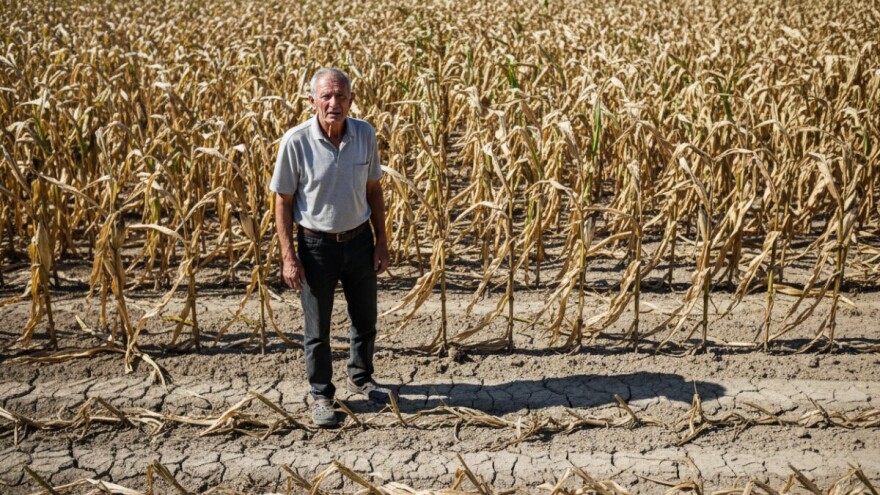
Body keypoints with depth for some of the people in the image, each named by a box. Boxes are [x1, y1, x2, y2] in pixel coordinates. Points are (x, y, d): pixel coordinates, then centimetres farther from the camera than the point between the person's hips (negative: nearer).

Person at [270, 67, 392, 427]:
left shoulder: (365, 135, -7)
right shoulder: (296, 141, -18)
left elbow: (373, 190, 5)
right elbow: (282, 201, -10)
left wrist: (382, 241, 5)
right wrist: (288, 256, -13)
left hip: (359, 239, 4)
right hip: (317, 244, -3)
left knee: (365, 318, 19)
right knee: (317, 328, 9)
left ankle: (360, 378, 42)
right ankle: (321, 395, 28)